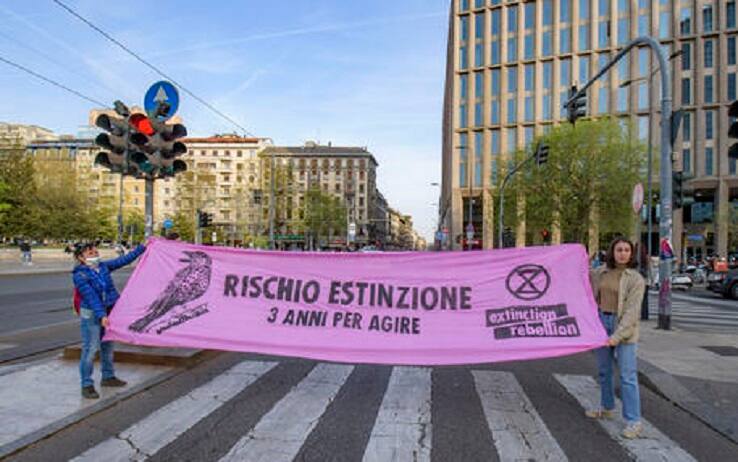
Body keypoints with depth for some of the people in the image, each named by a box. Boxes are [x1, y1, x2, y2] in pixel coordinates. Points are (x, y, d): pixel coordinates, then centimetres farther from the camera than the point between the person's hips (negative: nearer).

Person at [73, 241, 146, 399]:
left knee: (107, 346, 17)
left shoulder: (104, 266, 3)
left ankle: (108, 377, 31)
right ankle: (87, 385, 6)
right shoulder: (80, 275, -14)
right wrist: (101, 315, -27)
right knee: (90, 349, -5)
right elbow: (91, 296, -21)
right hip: (91, 315, -6)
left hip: (109, 311, 7)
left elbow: (124, 260, 8)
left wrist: (142, 248, 6)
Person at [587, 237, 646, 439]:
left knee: (627, 375, -4)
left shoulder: (635, 278, -11)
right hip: (602, 322, 6)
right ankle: (607, 408, 35)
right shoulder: (602, 272, 3)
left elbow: (632, 311, -17)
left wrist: (618, 335, -24)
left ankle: (633, 421, 4)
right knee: (604, 370, 17)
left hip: (623, 326, -5)